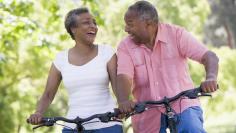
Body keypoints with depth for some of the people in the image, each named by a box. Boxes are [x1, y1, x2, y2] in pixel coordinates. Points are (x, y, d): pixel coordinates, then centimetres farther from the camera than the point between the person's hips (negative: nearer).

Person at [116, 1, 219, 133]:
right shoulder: (125, 46, -3)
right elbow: (124, 77, -17)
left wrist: (211, 78, -37)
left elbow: (209, 57, -16)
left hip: (182, 105, -2)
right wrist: (124, 101, -38)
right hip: (148, 114, 2)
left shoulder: (176, 34, -8)